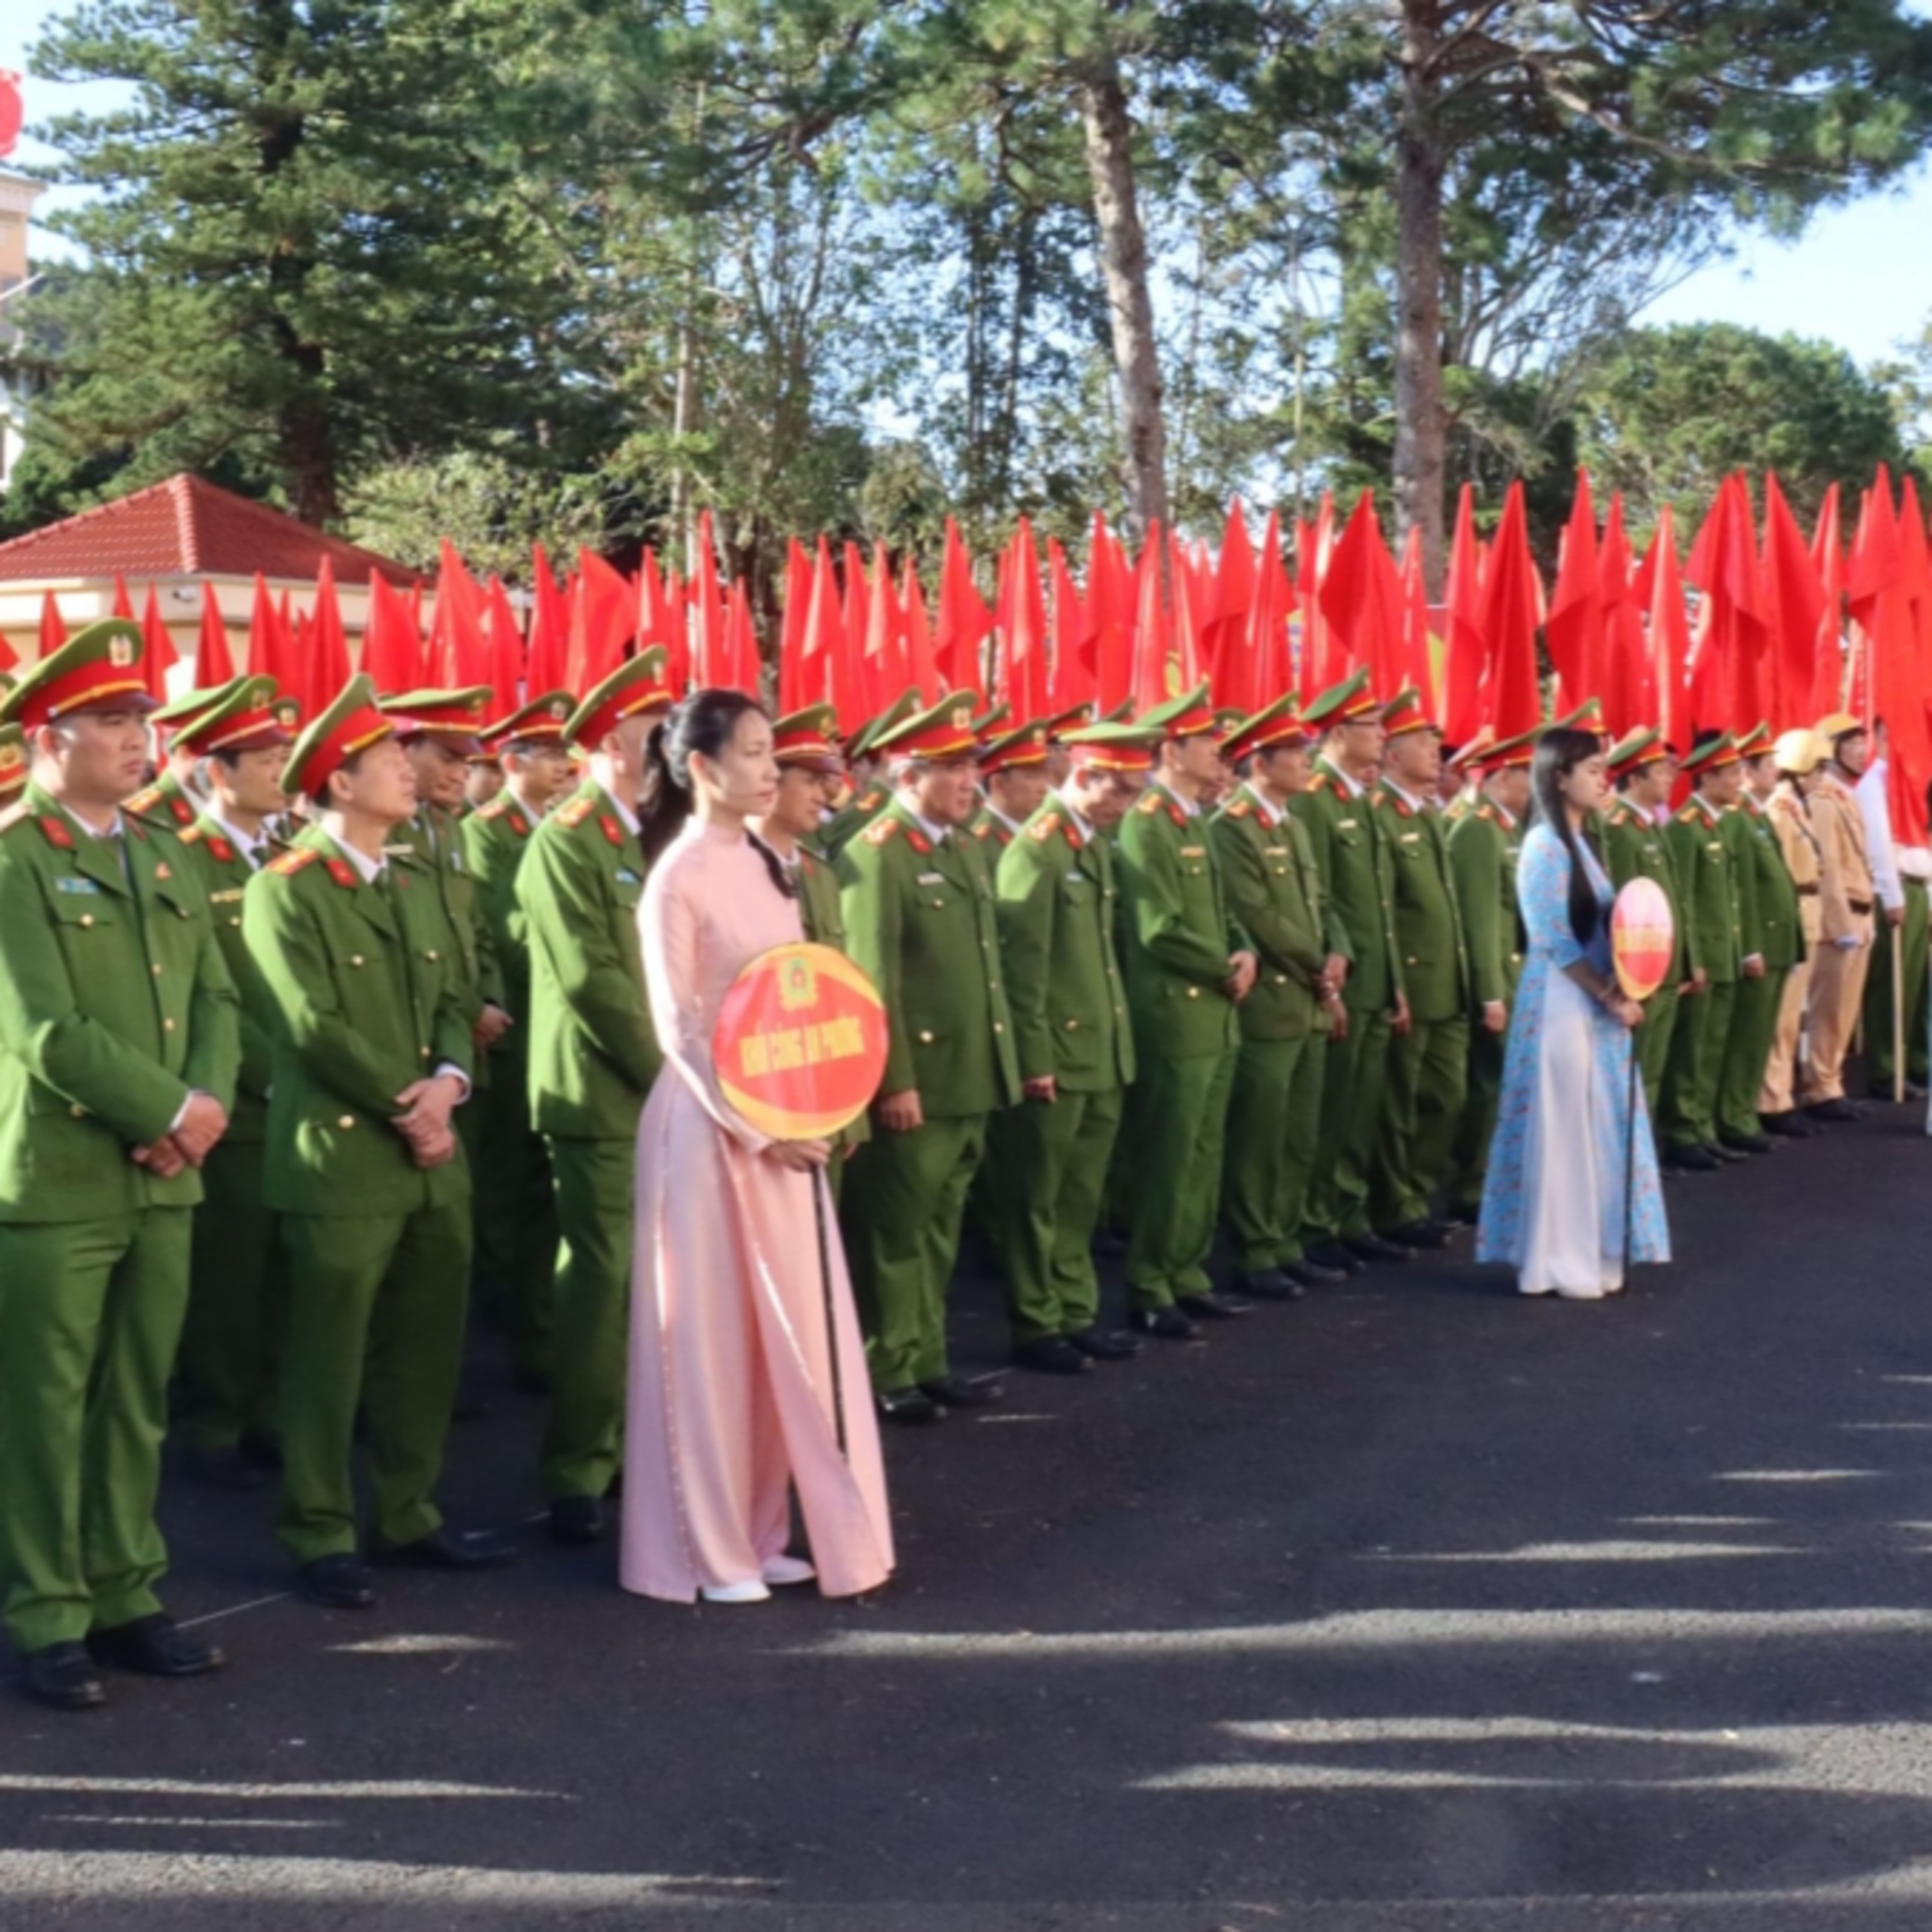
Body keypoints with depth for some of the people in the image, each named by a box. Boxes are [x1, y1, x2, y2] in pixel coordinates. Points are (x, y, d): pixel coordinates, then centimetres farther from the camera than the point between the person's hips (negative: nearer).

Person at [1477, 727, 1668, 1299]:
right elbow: (1557, 943, -18)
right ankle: (1557, 1262, 5)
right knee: (1562, 1130, -2)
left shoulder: (1578, 843, 14)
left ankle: (1590, 1254, 19)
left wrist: (1618, 994, 1)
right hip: (1563, 1004, -9)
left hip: (1594, 1005, 9)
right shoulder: (1545, 846, -14)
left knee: (1596, 1128, 12)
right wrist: (1613, 999, -15)